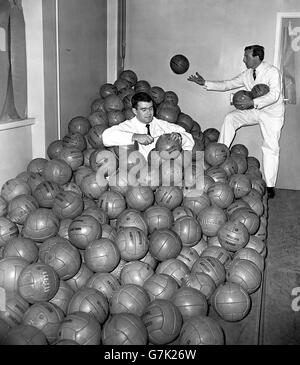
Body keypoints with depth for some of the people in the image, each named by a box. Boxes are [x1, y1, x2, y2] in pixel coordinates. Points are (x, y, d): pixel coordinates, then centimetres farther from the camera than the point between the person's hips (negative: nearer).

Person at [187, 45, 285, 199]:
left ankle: (270, 186, -3)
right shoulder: (247, 74, 2)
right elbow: (227, 84, 5)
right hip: (254, 111, 6)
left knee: (270, 148, -9)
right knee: (230, 118, -15)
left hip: (272, 113, -6)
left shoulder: (273, 72, -19)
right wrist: (205, 83, -3)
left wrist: (253, 102, -44)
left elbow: (274, 94, -31)